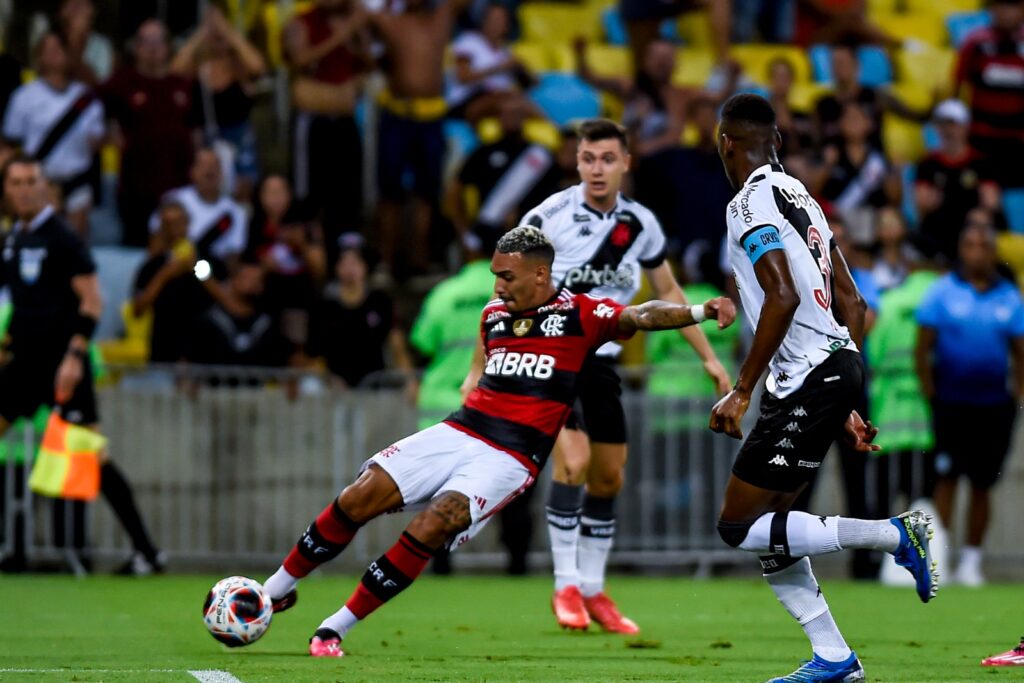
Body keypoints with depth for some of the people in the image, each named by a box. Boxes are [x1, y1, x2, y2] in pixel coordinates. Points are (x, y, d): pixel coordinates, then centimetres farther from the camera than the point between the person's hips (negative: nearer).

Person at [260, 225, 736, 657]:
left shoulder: (581, 315, 0)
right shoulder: (494, 316, 16)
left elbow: (641, 316, -13)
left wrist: (701, 311, -29)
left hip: (511, 458, -5)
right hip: (460, 430, 5)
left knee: (433, 524, -26)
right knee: (359, 499, -10)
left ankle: (335, 628, -14)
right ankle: (275, 591, 8)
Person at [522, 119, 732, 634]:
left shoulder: (639, 225, 1)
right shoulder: (548, 217, -12)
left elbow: (668, 292, 16)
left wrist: (709, 358, 15)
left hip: (600, 362, 5)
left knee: (609, 479, 7)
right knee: (573, 461, -21)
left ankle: (592, 592, 22)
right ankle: (566, 587, -10)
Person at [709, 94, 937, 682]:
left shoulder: (753, 203, -11)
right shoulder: (801, 197, 17)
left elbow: (782, 297, -23)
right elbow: (853, 304, 19)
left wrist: (742, 391, -19)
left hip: (808, 380, -9)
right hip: (840, 368, 9)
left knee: (740, 526, -6)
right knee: (769, 527, 13)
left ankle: (897, 535, -8)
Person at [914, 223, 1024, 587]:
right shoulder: (942, 292, 0)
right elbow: (923, 347, -1)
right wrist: (929, 393, -8)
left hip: (994, 404, 2)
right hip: (951, 403, -2)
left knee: (982, 485, 6)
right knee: (947, 478, -7)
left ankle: (971, 561, 14)